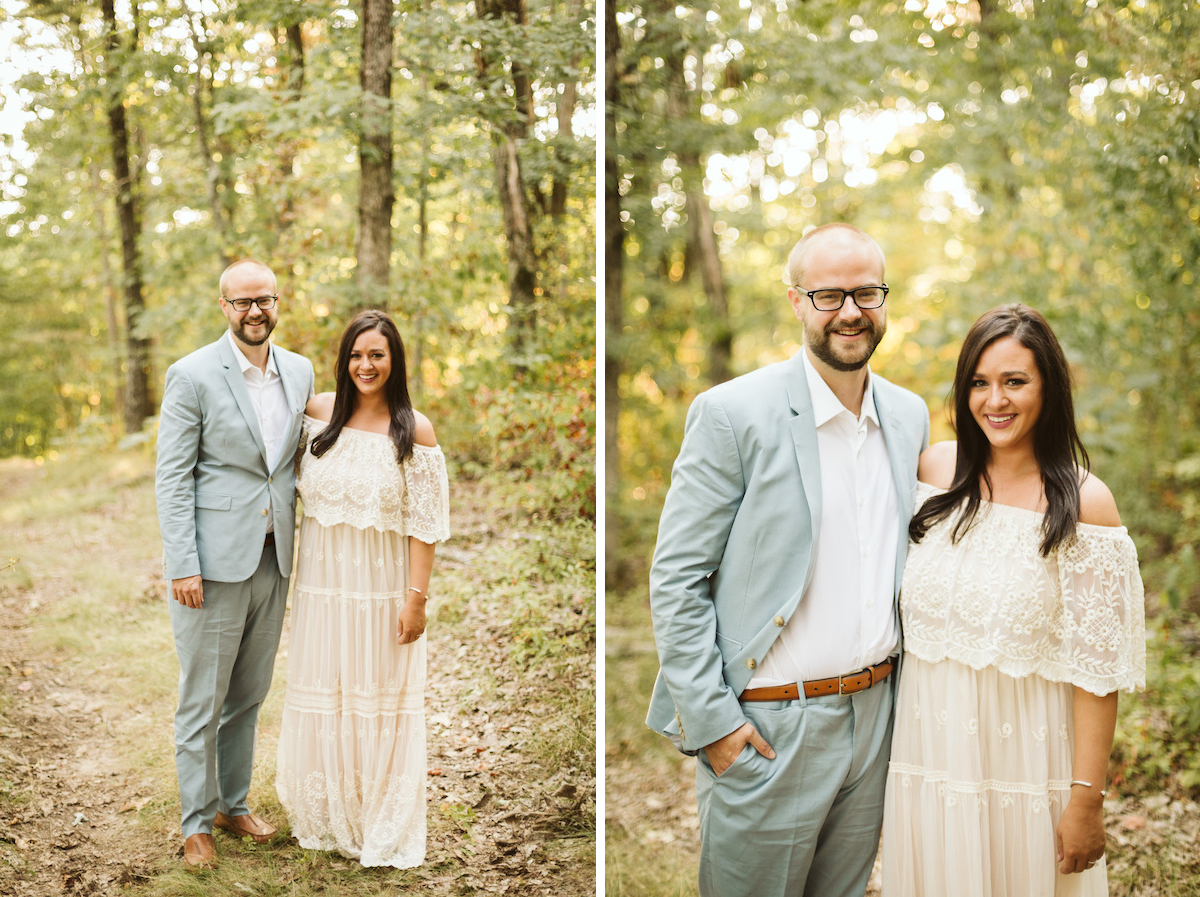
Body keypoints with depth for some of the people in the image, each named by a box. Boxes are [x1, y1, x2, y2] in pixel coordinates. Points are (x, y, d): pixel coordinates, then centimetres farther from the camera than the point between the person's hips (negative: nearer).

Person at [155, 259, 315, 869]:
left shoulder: (300, 372, 8)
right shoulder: (192, 376, -9)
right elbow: (172, 476, -10)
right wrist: (182, 565, -15)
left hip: (273, 560, 5)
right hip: (213, 562, -5)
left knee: (249, 694, 16)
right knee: (202, 699, 4)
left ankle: (233, 803, 31)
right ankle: (197, 822, 18)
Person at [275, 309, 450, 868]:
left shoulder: (415, 431, -9)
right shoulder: (319, 412, 1)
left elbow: (424, 524, -9)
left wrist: (416, 597, -12)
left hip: (382, 588, -3)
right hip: (323, 582, 3)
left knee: (380, 702, 6)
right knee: (321, 696, 12)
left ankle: (382, 828, 22)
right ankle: (325, 816, 30)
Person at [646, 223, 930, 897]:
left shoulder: (910, 415, 7)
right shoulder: (733, 414, -12)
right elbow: (675, 579, -12)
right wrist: (711, 720, -15)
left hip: (877, 716, 6)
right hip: (769, 728, -5)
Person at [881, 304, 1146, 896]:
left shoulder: (1084, 503, -11)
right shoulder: (933, 470, 1)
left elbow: (1096, 668, -11)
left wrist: (1087, 800, -12)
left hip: (1024, 765, -3)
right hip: (926, 759, 3)